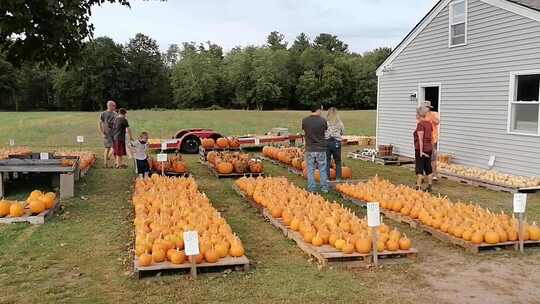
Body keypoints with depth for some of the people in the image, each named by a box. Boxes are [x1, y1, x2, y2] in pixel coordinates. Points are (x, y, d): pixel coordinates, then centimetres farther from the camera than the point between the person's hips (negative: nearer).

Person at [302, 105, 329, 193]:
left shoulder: (305, 121, -7)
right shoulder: (323, 120, -9)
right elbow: (325, 131, 3)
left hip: (310, 149, 1)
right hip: (321, 149, 0)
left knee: (310, 170, 9)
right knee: (323, 170, 12)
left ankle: (311, 189, 12)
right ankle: (324, 188, 19)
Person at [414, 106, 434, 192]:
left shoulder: (420, 124, -14)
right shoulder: (429, 123, 9)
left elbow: (420, 138, -19)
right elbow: (431, 137, 14)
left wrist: (421, 151, -20)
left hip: (421, 149, -8)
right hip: (429, 148, 8)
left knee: (419, 168, -3)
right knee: (428, 167, 12)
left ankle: (418, 187, -3)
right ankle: (429, 186, 16)